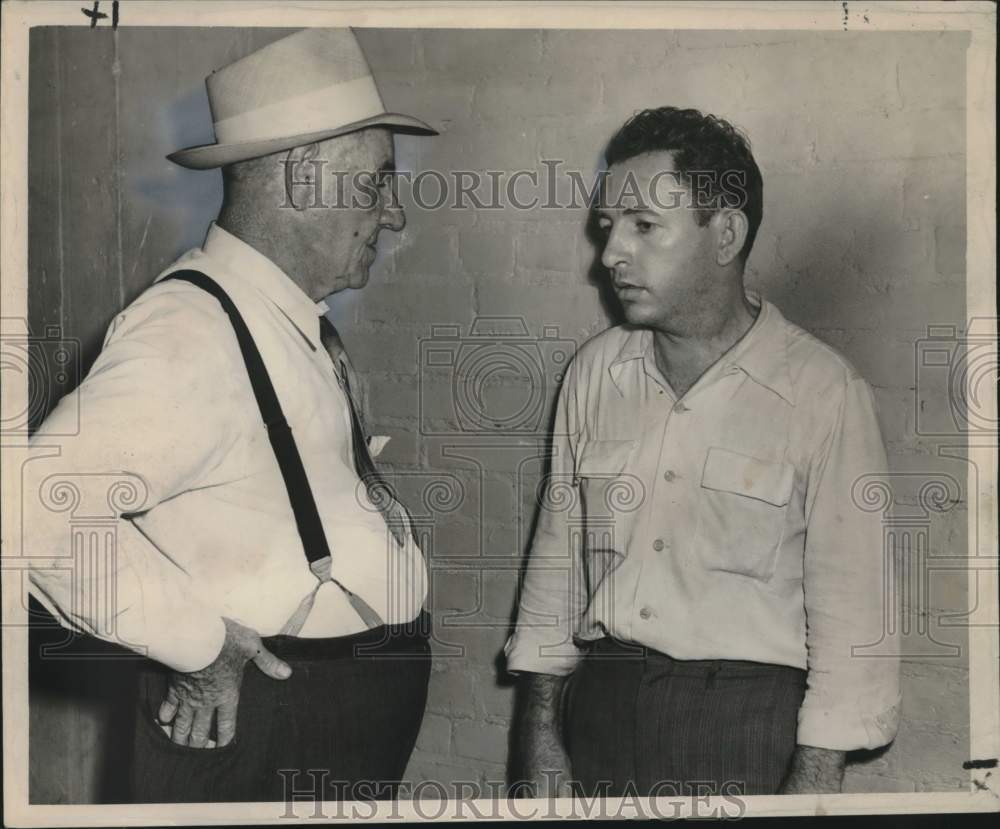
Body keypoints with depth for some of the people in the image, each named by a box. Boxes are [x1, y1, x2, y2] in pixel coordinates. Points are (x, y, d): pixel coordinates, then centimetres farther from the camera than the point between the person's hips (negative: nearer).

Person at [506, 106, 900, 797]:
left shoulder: (823, 392, -9)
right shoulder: (595, 373, 6)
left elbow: (850, 609, -9)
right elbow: (558, 554, 11)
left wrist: (816, 776, -12)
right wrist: (540, 727, 9)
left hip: (747, 720, -4)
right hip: (602, 707, 4)